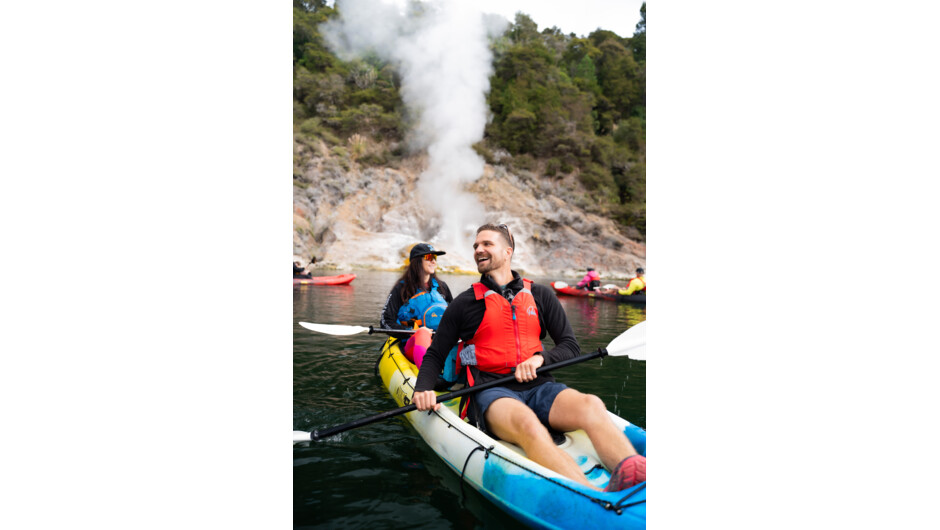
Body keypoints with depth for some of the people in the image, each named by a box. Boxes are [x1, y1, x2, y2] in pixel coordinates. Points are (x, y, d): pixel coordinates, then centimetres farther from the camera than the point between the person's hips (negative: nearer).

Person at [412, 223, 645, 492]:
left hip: (538, 387, 4)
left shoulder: (540, 296, 17)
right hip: (493, 392, -3)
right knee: (525, 421, -39)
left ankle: (636, 472, -54)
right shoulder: (464, 304, 12)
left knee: (591, 406, -30)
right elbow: (434, 354, 15)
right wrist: (422, 389, -5)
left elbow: (570, 345, 14)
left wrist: (540, 358, -7)